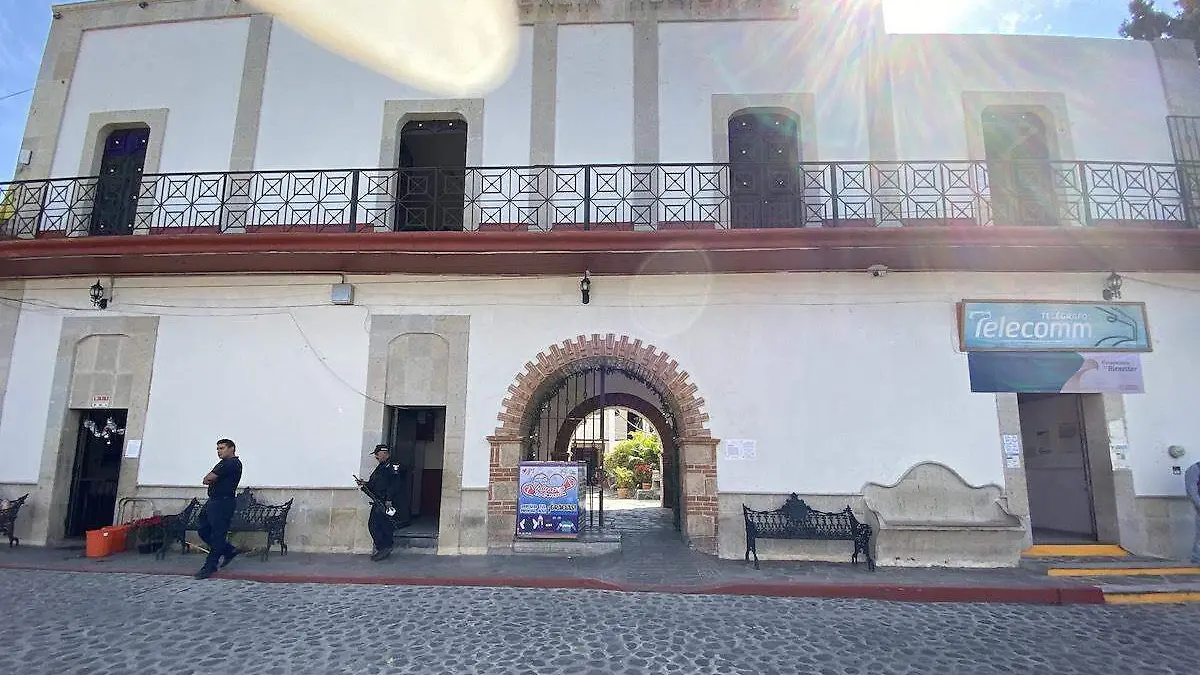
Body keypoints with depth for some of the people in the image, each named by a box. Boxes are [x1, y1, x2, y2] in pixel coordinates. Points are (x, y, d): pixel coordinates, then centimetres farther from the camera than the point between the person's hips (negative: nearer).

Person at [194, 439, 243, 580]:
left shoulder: (233, 463, -12)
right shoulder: (224, 463, 22)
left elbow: (209, 478, -13)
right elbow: (207, 479, 18)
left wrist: (209, 478, 6)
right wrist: (210, 479, -1)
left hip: (223, 503, -11)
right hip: (212, 501, 11)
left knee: (217, 534, -6)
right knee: (204, 531, 11)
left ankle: (209, 567, -2)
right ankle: (229, 550, 23)